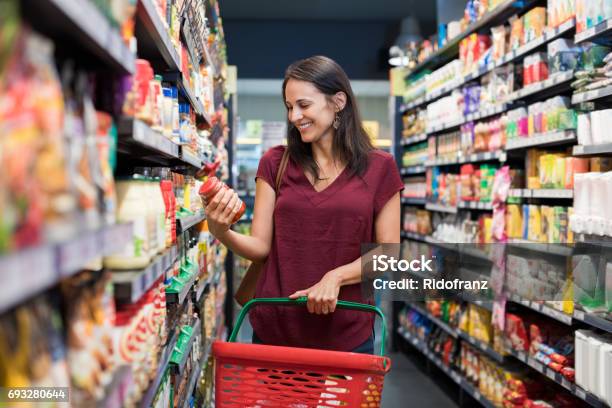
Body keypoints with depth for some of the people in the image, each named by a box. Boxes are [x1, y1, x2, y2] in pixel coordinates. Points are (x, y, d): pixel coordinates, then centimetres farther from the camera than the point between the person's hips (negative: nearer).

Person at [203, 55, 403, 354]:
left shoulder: (379, 167, -2)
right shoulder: (275, 163, 2)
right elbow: (261, 247, -1)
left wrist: (337, 276, -17)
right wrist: (222, 232, -20)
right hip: (274, 329, 2)